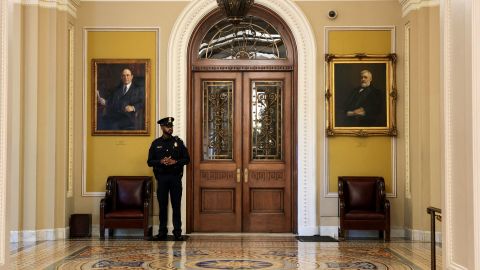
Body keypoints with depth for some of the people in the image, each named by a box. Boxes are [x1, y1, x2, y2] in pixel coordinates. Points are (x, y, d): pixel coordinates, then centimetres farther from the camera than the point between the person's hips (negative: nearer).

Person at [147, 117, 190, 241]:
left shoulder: (178, 142, 6)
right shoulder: (156, 143, 7)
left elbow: (187, 159, 5)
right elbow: (149, 162, 5)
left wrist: (175, 162, -13)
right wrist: (161, 161, -13)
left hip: (175, 177, 0)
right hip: (162, 178, 0)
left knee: (176, 205, 0)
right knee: (162, 205, 4)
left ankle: (177, 232, 4)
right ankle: (162, 232, 11)